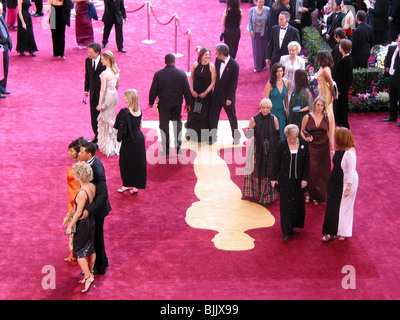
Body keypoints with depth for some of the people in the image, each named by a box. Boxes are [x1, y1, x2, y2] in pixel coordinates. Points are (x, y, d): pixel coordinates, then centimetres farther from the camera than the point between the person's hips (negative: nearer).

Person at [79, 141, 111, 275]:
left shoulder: (97, 171, -33)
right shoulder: (94, 160, -4)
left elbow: (103, 195, -35)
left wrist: (89, 210, -42)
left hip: (96, 209, -9)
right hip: (93, 205, 9)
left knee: (96, 238, 9)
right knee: (95, 236, 25)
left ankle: (99, 268, 27)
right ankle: (103, 260, 43)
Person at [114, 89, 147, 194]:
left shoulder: (124, 112, -19)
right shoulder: (139, 111, 1)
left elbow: (119, 126, -14)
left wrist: (112, 124, 4)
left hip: (129, 140, -6)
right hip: (139, 137, 6)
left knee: (126, 162, 10)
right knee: (138, 162, 11)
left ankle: (126, 185, 19)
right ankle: (136, 186, 18)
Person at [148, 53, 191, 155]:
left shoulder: (158, 74, -10)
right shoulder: (181, 73, -6)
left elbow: (153, 90, -4)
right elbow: (187, 90, -2)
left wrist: (151, 102, 10)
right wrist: (188, 103, 9)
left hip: (163, 104, -1)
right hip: (177, 103, 2)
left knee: (164, 125, 7)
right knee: (177, 122, 19)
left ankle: (166, 149, 11)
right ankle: (177, 145, 9)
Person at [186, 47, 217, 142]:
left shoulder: (212, 66, -12)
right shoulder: (195, 65, -3)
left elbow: (213, 82, -10)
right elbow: (191, 78, 4)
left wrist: (205, 93, -13)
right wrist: (192, 90, -7)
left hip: (206, 94, -2)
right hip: (195, 93, 2)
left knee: (204, 114, 4)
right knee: (193, 112, 9)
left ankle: (203, 135, 18)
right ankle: (192, 133, 26)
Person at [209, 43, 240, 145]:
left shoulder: (234, 65, -19)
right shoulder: (218, 60, -3)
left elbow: (234, 83, -15)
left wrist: (229, 98, -16)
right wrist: (214, 90, 6)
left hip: (227, 95, -5)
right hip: (217, 94, 5)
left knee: (232, 116, 9)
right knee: (213, 115, 9)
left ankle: (236, 137, 25)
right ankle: (213, 136, 22)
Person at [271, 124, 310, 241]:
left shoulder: (304, 145, -4)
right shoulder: (281, 145, -8)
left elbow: (307, 163, 0)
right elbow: (276, 162, -1)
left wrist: (305, 179, -4)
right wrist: (274, 178, 0)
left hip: (298, 179, 2)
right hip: (284, 180, -1)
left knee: (298, 203, 12)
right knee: (285, 204, 0)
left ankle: (297, 223, 35)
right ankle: (286, 231, 5)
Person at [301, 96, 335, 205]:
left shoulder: (328, 117, -4)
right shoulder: (307, 117, -3)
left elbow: (331, 134, -4)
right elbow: (302, 131, 9)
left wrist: (332, 149, -8)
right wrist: (306, 138, -12)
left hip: (323, 148, 0)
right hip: (310, 148, 0)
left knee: (323, 173, 6)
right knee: (311, 171, -1)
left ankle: (320, 196, 22)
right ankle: (310, 194, 17)